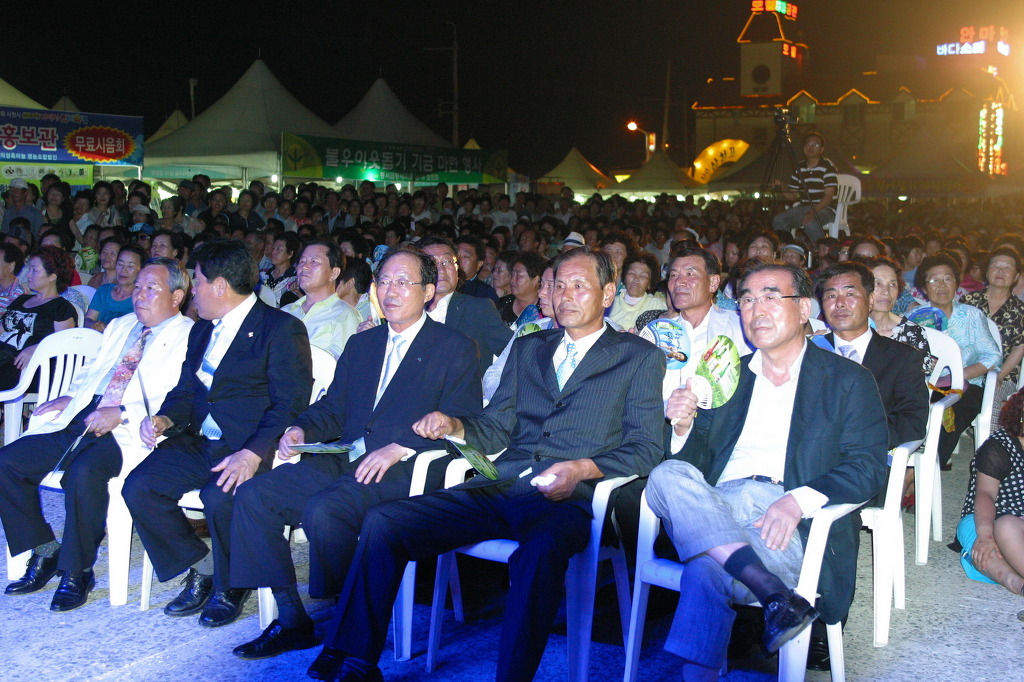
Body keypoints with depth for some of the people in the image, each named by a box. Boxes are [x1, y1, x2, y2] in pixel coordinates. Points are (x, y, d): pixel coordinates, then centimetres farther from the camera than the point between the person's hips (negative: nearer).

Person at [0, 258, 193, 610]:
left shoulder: (189, 337, -1)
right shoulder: (120, 326, 24)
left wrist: (122, 413, -19)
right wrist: (72, 396, 8)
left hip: (128, 434, -8)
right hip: (79, 422, 8)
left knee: (83, 472, -34)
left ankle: (76, 571, -14)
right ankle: (45, 552, 7)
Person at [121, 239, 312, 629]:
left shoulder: (283, 329, -7)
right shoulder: (202, 331, 21)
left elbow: (290, 404, -15)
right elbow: (186, 391, 22)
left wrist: (253, 453, -28)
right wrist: (164, 419, -2)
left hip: (250, 447, -7)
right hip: (198, 443, 7)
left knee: (220, 496, -33)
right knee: (138, 486, -14)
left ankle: (230, 587, -5)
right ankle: (201, 568, 4)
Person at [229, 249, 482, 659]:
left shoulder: (455, 349, 2)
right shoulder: (360, 344, 23)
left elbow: (459, 424, -9)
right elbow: (333, 408, 22)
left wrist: (400, 448, -21)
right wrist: (302, 429, 0)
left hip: (404, 471, -7)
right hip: (344, 462, 7)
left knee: (322, 510, -32)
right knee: (254, 495, -10)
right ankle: (291, 621, -5)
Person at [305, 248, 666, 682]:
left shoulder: (641, 357, 10)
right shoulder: (527, 348, 25)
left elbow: (646, 448, 1)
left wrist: (584, 469, -17)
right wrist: (453, 426, -1)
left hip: (566, 499, -5)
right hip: (499, 489, 5)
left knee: (541, 549, -40)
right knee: (382, 522, -12)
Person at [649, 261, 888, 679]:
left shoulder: (848, 380, 11)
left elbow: (869, 467, -2)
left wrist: (796, 501, -20)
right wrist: (684, 428, -6)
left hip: (791, 522, -5)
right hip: (714, 508, 5)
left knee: (706, 570, -37)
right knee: (669, 474, -32)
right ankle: (774, 594, -40)